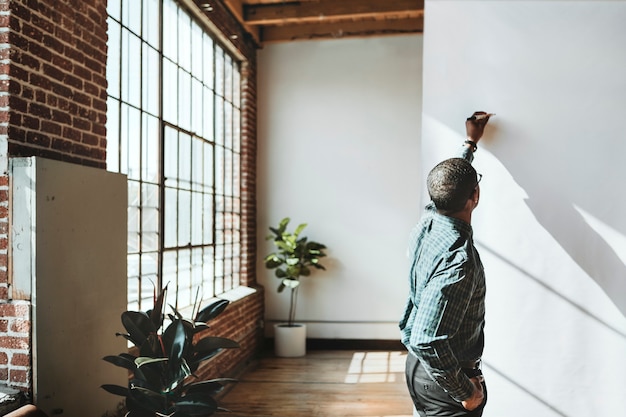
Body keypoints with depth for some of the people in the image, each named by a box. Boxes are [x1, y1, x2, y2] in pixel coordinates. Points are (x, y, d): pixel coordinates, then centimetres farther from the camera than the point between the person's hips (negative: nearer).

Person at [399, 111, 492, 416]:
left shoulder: (428, 221, -8)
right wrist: (465, 392, -21)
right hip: (443, 378, -8)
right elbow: (426, 341, -34)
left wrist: (471, 142, 26)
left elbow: (448, 187, 15)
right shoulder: (459, 261, -33)